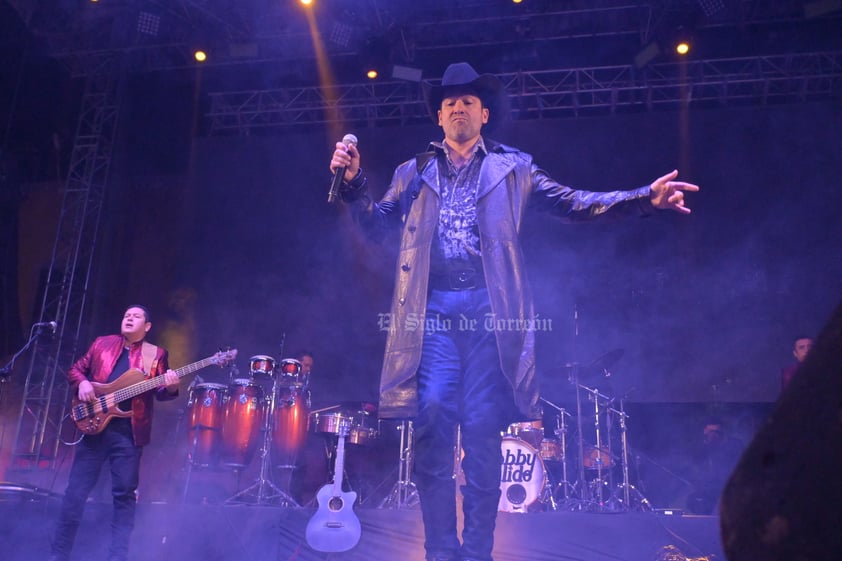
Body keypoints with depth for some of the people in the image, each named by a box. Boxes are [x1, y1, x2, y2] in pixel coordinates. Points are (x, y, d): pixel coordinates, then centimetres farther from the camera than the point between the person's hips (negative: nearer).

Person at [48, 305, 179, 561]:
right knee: (76, 490, 3)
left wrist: (170, 387, -19)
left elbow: (161, 393, 4)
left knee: (125, 493, 1)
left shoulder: (156, 354, 8)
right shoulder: (102, 343, 13)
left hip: (129, 430, -1)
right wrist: (82, 383, -5)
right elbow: (75, 369, 17)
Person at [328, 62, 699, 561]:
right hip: (434, 309, 1)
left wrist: (643, 197, -3)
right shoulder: (415, 172, 21)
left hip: (490, 308, -1)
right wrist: (354, 182, -2)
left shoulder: (512, 167, 16)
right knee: (433, 422, -8)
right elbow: (377, 222, 17)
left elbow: (572, 203, 10)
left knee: (484, 430, -4)